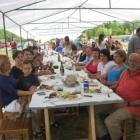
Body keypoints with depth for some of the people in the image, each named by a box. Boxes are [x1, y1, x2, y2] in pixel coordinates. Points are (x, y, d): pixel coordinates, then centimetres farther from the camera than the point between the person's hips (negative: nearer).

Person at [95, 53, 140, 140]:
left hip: (131, 106, -8)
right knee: (94, 109, -1)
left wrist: (127, 103, -20)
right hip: (116, 102, 8)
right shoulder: (127, 71, 10)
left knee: (110, 121, -28)